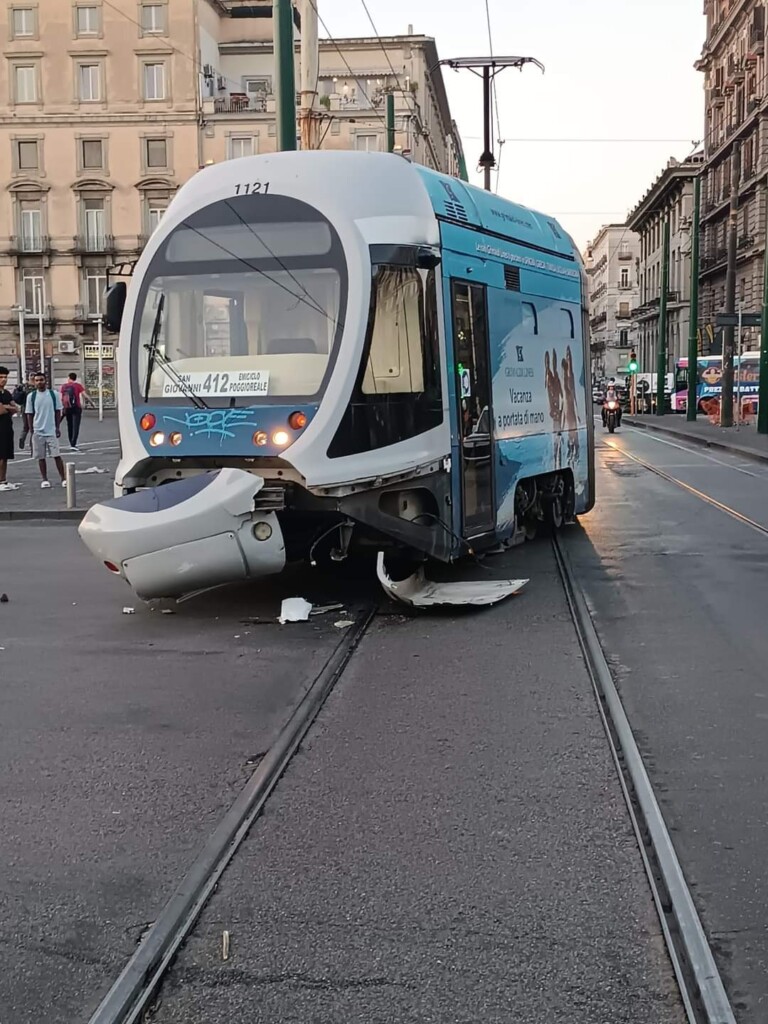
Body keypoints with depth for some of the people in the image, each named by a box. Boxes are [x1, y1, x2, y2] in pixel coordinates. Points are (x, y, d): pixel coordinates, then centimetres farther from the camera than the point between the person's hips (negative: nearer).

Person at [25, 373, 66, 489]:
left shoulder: (54, 394, 0)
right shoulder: (31, 396, 2)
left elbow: (58, 412, 5)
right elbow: (29, 415, 5)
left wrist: (58, 428, 0)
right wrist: (31, 431, 0)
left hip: (52, 431, -1)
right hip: (38, 431, 1)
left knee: (57, 455, -2)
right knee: (41, 457, 5)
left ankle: (63, 478, 3)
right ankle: (44, 479, 13)